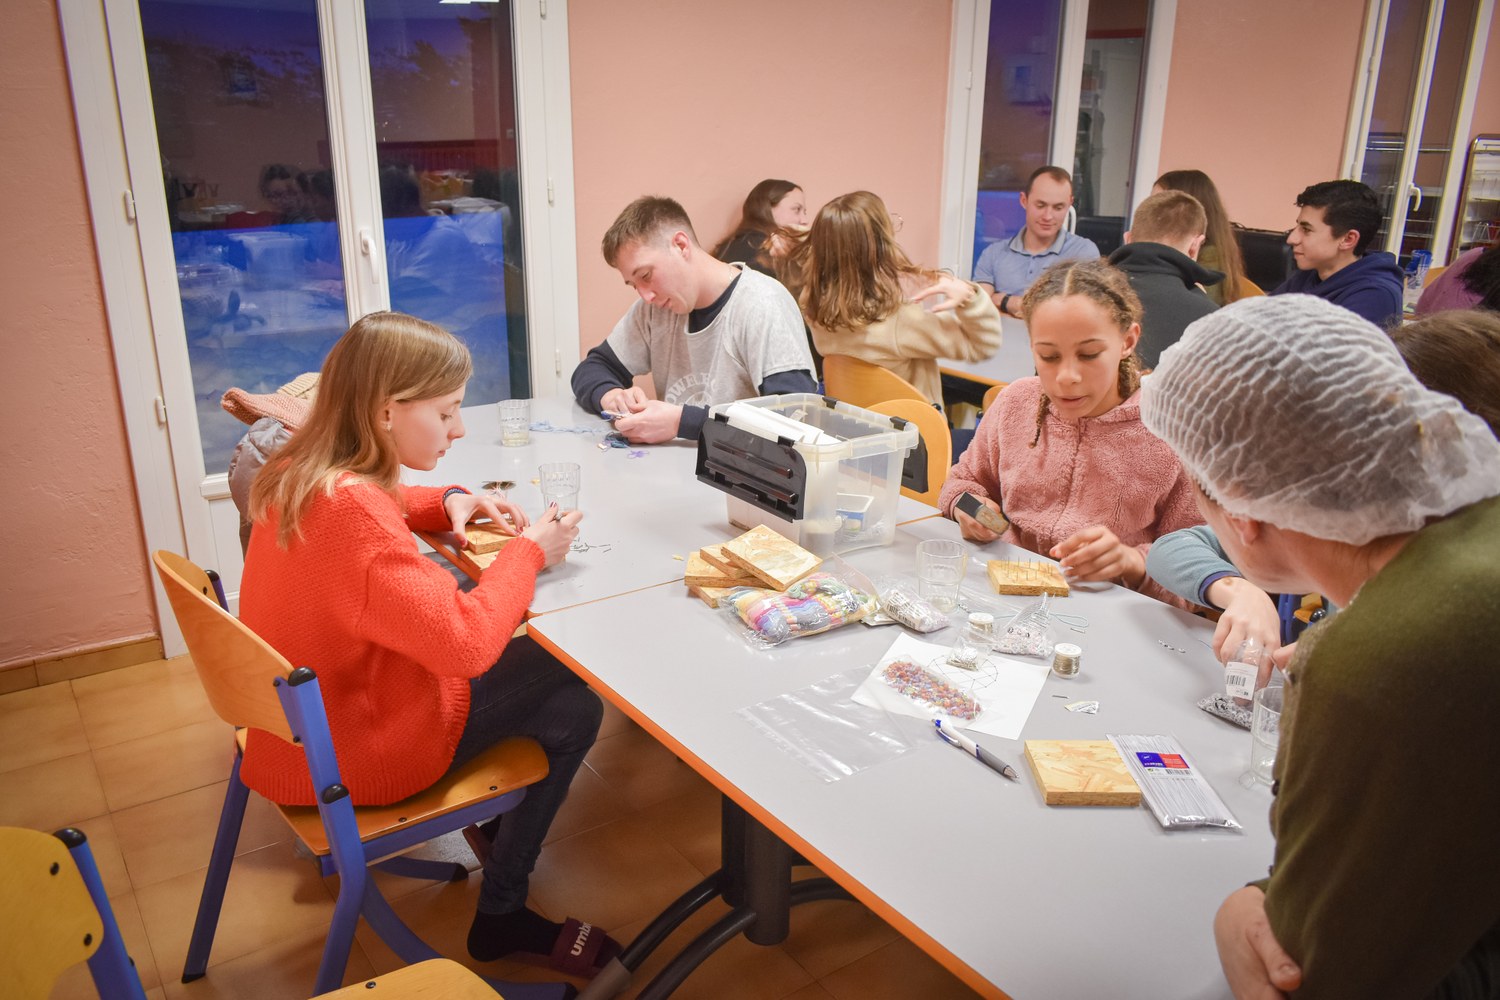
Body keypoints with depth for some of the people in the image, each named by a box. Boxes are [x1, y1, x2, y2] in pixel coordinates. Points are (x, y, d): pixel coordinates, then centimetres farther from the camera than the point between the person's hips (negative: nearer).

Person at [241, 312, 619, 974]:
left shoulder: (298, 471, -3)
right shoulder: (351, 512, -33)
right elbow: (466, 641, -36)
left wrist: (447, 503, -1)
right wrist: (529, 551, -21)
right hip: (354, 755, -9)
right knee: (573, 702, 0)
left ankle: (496, 821, 32)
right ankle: (501, 917, 14)